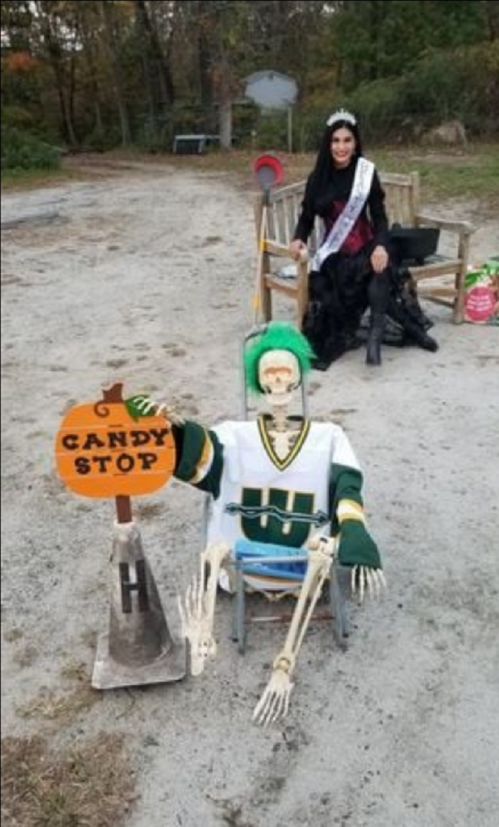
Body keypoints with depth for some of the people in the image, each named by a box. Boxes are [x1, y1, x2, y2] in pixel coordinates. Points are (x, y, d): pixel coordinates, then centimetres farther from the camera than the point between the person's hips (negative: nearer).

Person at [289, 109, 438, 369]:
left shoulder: (367, 172, 0)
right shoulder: (318, 177, 4)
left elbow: (379, 216, -2)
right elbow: (306, 217, 10)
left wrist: (381, 246, -22)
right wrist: (299, 239, -13)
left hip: (365, 247, -1)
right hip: (334, 252, 1)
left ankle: (375, 337, -26)